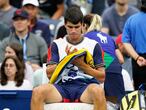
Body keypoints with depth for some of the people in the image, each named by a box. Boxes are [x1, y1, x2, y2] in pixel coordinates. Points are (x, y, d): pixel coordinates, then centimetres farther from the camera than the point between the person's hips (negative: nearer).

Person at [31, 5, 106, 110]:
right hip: (63, 85, 2)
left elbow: (102, 77, 8)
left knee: (98, 91, -39)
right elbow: (49, 73, 8)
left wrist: (81, 64, -6)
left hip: (85, 85, -1)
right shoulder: (57, 44, 17)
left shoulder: (93, 45, 13)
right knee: (38, 92, -30)